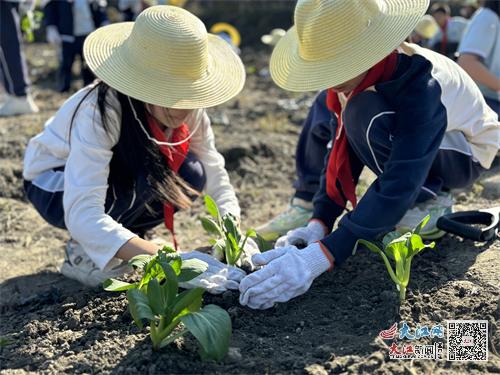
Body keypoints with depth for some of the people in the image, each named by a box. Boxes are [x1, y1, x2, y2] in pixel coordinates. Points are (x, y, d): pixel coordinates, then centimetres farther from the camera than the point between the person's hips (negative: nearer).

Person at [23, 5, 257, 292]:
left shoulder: (190, 109, -21)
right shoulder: (99, 112, -38)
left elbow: (215, 176, -15)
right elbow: (81, 215, -45)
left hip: (116, 174, 6)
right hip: (55, 185, -6)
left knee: (191, 176, -21)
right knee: (146, 176, -33)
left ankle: (117, 238, 0)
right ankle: (83, 250, -10)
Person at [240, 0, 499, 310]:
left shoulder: (420, 86, -38)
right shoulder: (362, 68, -18)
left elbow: (400, 187, -45)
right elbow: (343, 147, -12)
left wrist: (320, 256, -53)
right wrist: (319, 223, -22)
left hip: (467, 153, -7)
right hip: (408, 141, 7)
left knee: (366, 118, -34)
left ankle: (429, 205, -14)